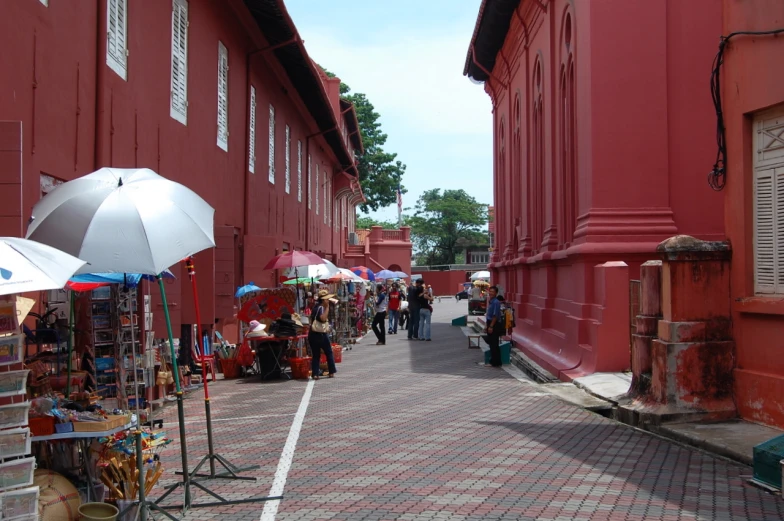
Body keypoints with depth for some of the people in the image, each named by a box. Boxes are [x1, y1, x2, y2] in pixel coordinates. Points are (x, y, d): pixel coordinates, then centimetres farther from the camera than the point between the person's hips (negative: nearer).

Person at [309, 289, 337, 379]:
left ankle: (315, 374, 1)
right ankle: (331, 372, 14)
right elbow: (323, 318, -31)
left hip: (312, 334, 7)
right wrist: (327, 308, -25)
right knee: (329, 353, 9)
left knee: (315, 355, 8)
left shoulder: (316, 306, 10)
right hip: (320, 334, -7)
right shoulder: (321, 308, -16)